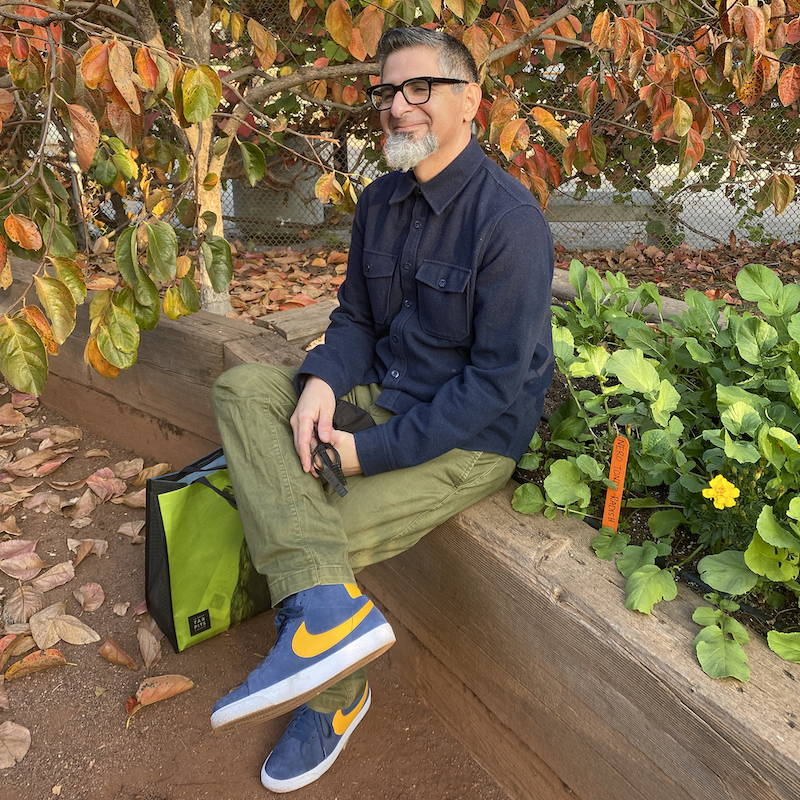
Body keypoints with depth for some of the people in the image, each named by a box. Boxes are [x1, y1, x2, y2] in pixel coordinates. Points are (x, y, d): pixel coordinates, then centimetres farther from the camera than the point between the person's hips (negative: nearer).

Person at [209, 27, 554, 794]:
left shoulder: (509, 219, -19)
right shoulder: (379, 202, 5)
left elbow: (500, 380, -21)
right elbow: (355, 318, 11)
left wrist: (374, 451, -21)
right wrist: (321, 380, -12)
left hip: (469, 440, -7)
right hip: (381, 394, 8)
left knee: (324, 533, -21)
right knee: (243, 387, -13)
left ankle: (334, 694, 9)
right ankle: (328, 603, -27)